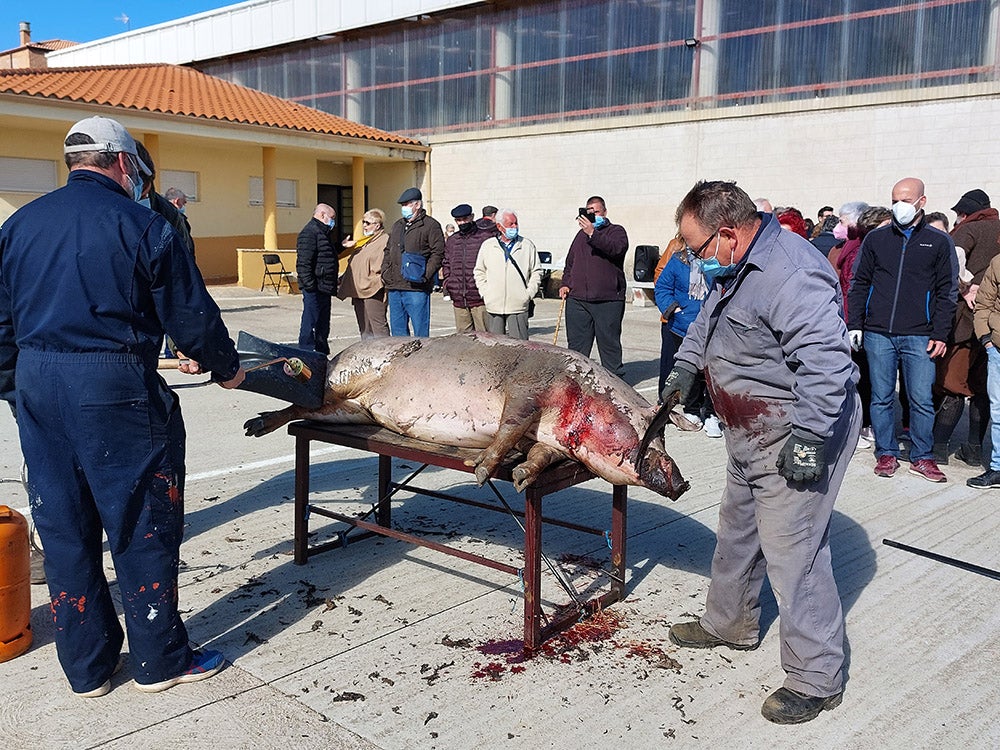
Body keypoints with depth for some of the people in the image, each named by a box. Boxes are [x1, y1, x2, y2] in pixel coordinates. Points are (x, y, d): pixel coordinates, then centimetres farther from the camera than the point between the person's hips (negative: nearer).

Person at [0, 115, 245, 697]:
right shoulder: (140, 224, -7)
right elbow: (191, 313, -5)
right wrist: (226, 367, 10)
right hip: (114, 387, -6)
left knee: (64, 525, 13)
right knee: (142, 523, 6)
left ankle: (87, 666, 24)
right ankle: (161, 660, 17)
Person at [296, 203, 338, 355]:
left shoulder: (322, 233, 21)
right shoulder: (310, 233, -13)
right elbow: (304, 262, -21)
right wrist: (309, 284, -24)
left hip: (324, 288, 11)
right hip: (315, 289, -11)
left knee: (323, 324, 16)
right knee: (310, 321, -7)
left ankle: (322, 355, 24)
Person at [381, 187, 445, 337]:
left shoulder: (430, 225, -2)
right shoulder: (397, 225, 21)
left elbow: (438, 253, -9)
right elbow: (388, 251, 27)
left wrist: (425, 275, -18)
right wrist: (385, 271, 12)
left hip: (416, 288, -7)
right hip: (394, 287, 7)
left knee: (420, 329, -4)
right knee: (397, 328, 11)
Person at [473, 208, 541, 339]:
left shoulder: (527, 245, 5)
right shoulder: (487, 245, 7)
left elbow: (536, 272, 10)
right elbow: (479, 272, 15)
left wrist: (529, 293, 0)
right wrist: (485, 293, 4)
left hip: (518, 306, -1)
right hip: (493, 306, 1)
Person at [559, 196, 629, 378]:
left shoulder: (616, 231, 5)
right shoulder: (581, 234, 22)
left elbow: (617, 248, -19)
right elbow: (570, 262, 29)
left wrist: (593, 233, -27)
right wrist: (566, 283, 13)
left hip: (607, 301, -5)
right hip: (577, 299, 5)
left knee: (609, 343, 1)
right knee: (576, 346, 6)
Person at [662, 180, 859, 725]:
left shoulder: (790, 276, -27)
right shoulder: (735, 268, 8)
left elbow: (824, 364, -32)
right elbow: (707, 322, 25)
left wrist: (807, 440, -30)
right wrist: (685, 368, 14)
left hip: (799, 435, -11)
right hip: (753, 435, 11)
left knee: (792, 552, -6)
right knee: (737, 530, 22)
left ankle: (815, 680, 8)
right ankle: (729, 623, 43)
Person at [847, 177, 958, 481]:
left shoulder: (939, 242, 7)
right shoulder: (876, 239, 9)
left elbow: (947, 291, 5)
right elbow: (859, 284, 10)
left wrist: (940, 334, -3)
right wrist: (855, 325, 2)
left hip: (919, 337, -1)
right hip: (878, 334, 1)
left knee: (921, 399, 1)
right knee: (881, 398, 6)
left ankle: (922, 457, 15)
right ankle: (886, 454, 18)